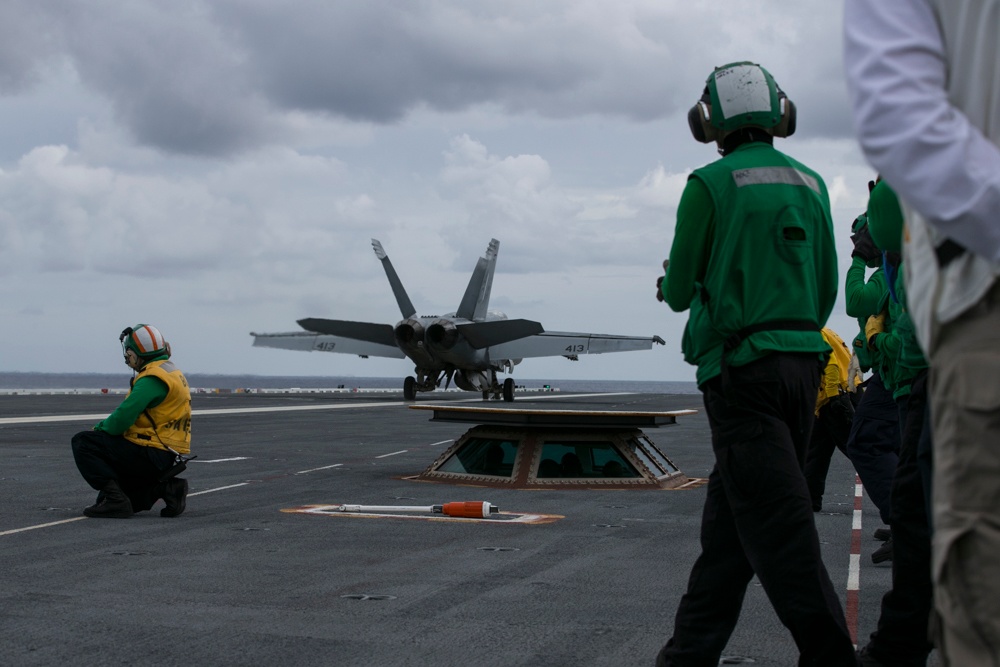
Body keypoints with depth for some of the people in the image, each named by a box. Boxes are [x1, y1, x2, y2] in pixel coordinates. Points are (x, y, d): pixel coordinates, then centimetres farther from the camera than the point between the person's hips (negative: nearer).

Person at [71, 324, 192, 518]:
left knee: (83, 442, -10)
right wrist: (105, 426, 9)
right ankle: (165, 487, 7)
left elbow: (123, 417, -22)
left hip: (152, 456, -10)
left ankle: (115, 500, -17)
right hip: (170, 458, 10)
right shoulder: (172, 372, 16)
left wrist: (100, 428, -2)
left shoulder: (152, 378, -17)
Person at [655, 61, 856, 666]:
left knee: (779, 526, -6)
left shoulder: (711, 184, -6)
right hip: (804, 361, 7)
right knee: (728, 512, 13)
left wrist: (677, 285, 23)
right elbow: (826, 291, 15)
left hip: (740, 365, -7)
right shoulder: (811, 185, 11)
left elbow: (678, 292, 1)